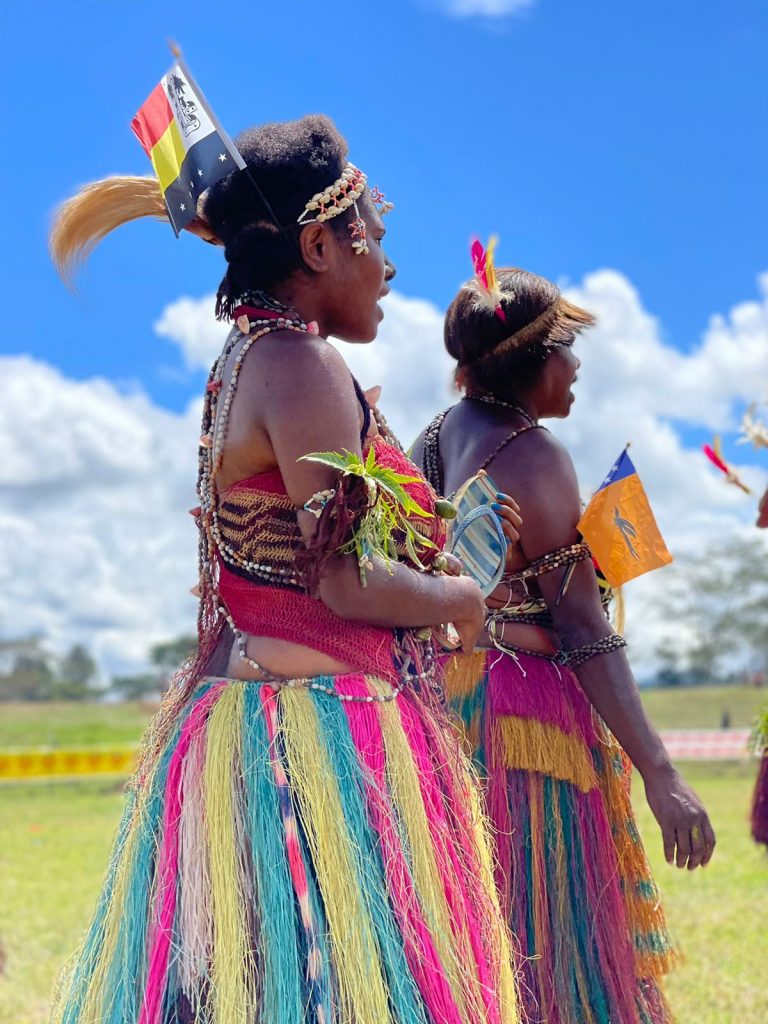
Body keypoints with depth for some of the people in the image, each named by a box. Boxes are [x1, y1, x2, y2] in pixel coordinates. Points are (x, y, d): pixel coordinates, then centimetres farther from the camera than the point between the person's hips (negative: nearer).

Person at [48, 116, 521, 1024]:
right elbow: (350, 582, -17)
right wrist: (462, 600, 0)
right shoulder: (298, 363, -13)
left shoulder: (247, 357, 16)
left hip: (241, 702, 10)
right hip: (314, 741, -10)